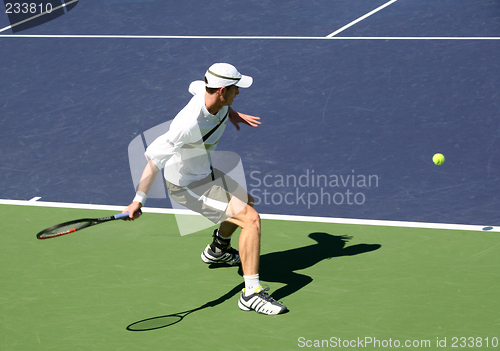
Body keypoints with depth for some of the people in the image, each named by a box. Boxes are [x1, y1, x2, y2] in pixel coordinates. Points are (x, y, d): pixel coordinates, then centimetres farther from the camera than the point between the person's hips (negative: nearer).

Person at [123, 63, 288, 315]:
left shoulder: (205, 90, -14)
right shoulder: (190, 124, -38)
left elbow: (195, 86, 13)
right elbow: (155, 157, -36)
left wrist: (232, 112, 8)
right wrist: (139, 200, -38)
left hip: (204, 172, 10)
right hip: (188, 187, -10)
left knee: (246, 201, 32)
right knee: (251, 219, -20)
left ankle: (217, 251, 58)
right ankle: (251, 293, -17)